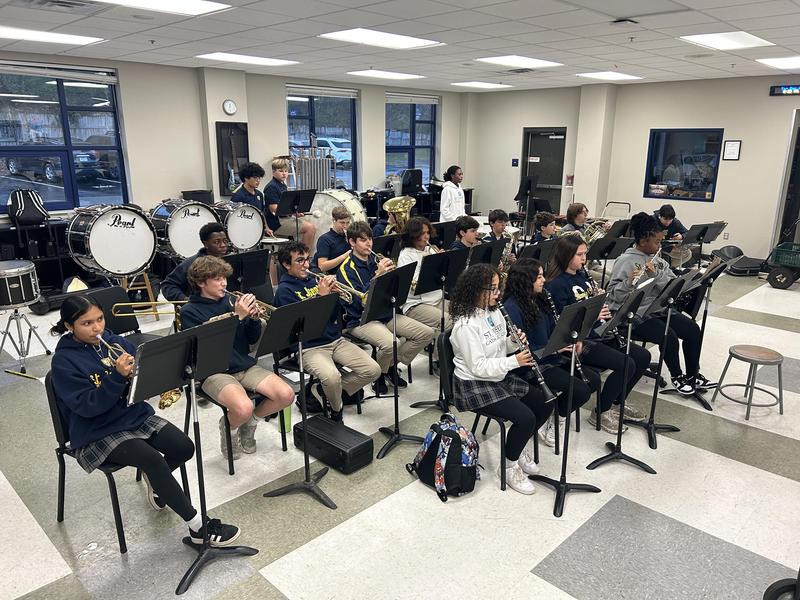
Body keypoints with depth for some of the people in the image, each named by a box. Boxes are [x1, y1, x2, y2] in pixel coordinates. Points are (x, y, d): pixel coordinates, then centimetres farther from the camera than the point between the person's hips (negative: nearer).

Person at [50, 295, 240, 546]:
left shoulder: (114, 341, 5)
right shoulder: (63, 361, -11)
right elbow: (87, 406, -20)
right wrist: (117, 375, -31)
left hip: (137, 415, 5)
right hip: (98, 434, -5)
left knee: (184, 447, -17)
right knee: (152, 458, -29)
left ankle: (155, 479, 19)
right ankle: (198, 528, -19)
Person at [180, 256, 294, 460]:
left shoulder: (231, 300, 9)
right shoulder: (189, 311, -3)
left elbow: (252, 339, 11)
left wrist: (254, 318, -9)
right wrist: (237, 316, -20)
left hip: (245, 365, 5)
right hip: (214, 372, -5)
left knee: (286, 395, -16)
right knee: (244, 408, -32)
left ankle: (250, 421, 13)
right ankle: (228, 427, 6)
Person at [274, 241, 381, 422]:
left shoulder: (314, 280, 15)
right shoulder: (284, 290, -3)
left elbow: (333, 316, 13)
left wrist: (333, 294, -5)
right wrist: (321, 295, -17)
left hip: (336, 339, 7)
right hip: (310, 347, -6)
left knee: (373, 370, -9)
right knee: (332, 377, -35)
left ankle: (324, 391, 11)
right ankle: (335, 409, 1)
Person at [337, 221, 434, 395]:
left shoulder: (375, 261, 12)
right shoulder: (346, 268, -7)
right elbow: (359, 300, -20)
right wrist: (378, 275, -24)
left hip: (385, 313, 7)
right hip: (361, 319, -7)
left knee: (427, 333, -6)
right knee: (389, 343, -35)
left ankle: (393, 364, 10)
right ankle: (379, 374, -1)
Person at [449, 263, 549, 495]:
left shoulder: (493, 312, 4)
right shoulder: (466, 324, -24)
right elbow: (478, 367, -25)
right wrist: (514, 361, -27)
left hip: (500, 377, 9)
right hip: (474, 385, -9)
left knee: (545, 403, 2)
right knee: (526, 417, -21)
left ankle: (520, 445, 22)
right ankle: (509, 467, 3)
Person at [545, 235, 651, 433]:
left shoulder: (582, 275, 13)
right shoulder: (556, 284, -14)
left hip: (598, 333, 9)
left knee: (643, 356, 2)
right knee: (626, 365, -22)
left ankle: (617, 402, 19)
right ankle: (600, 413, -2)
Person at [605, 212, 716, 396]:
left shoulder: (657, 259, 9)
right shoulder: (625, 261, -11)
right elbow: (613, 294, -15)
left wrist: (656, 274, -17)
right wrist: (628, 282, -33)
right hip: (636, 315, -7)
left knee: (693, 329, -9)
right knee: (670, 337, -24)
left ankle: (693, 375, 8)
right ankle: (677, 376, 2)